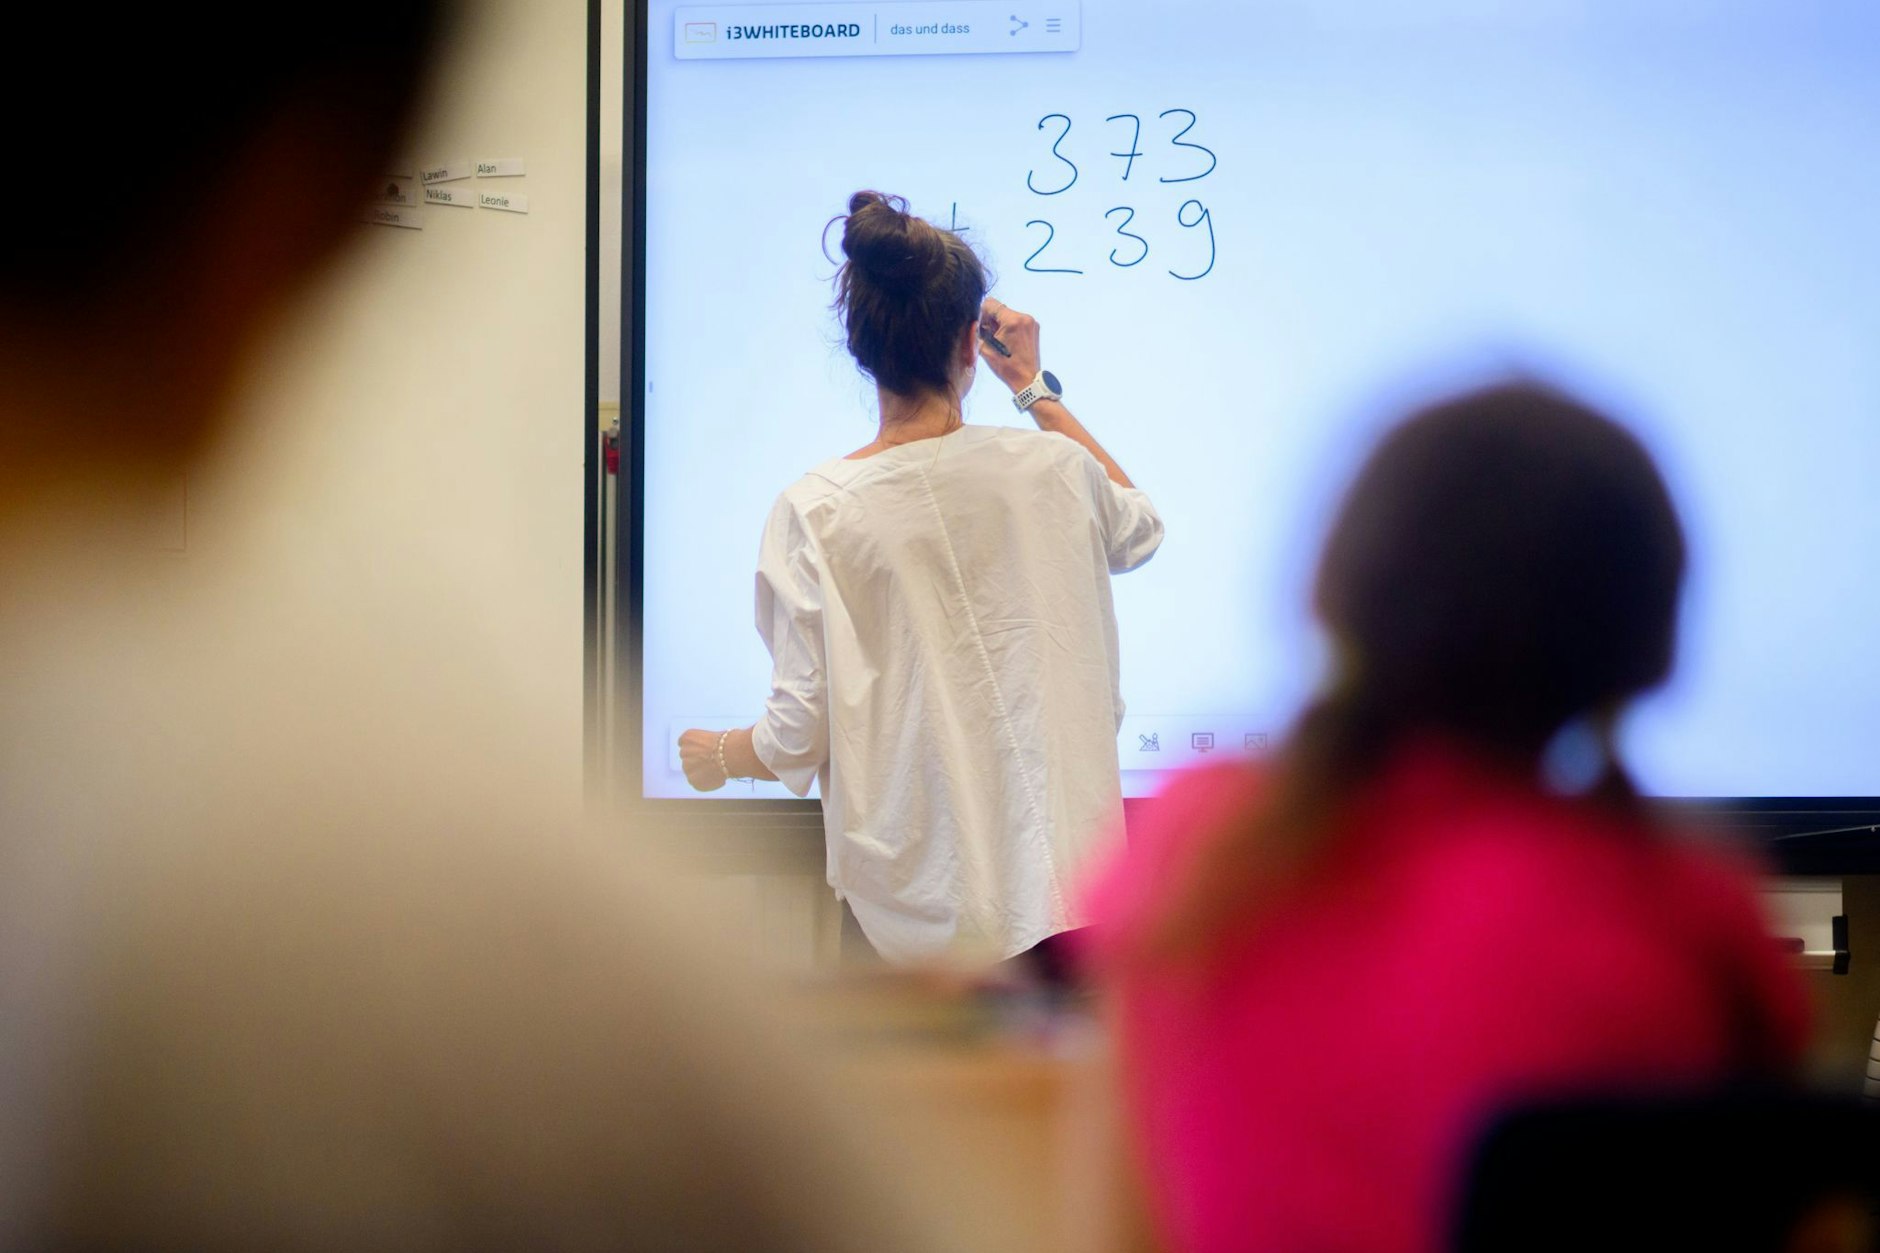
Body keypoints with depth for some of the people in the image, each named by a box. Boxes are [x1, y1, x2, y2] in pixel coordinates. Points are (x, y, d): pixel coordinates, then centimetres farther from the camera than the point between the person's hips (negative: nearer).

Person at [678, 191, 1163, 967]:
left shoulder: (815, 512, -8)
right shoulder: (1049, 468, -2)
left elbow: (799, 736, -6)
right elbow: (1140, 529, 25)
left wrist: (719, 756, 17)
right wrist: (1037, 393, 30)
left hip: (915, 900, -1)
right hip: (1059, 870, 1)